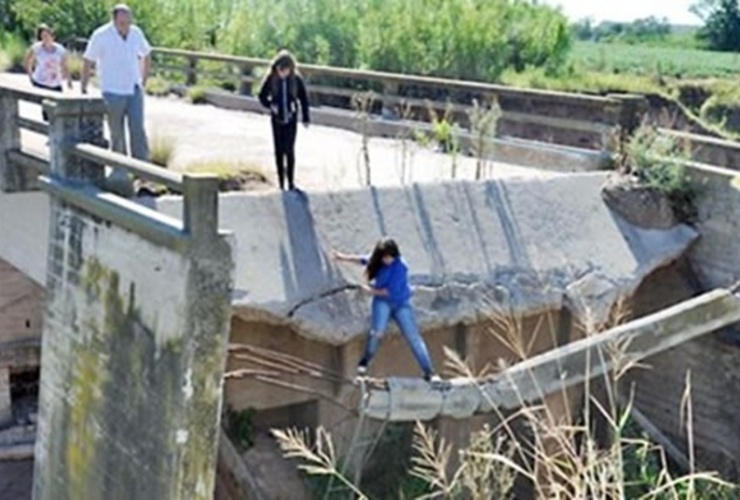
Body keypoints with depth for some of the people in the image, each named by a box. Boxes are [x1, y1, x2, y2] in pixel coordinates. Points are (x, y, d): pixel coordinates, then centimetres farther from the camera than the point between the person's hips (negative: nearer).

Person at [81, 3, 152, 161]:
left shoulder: (136, 33, 1)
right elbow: (87, 62, -6)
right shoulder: (101, 35, -12)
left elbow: (146, 55, 18)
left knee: (138, 129, -7)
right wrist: (83, 90, -5)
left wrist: (143, 81, 14)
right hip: (113, 93, -3)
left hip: (134, 91, 3)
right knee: (117, 133, 5)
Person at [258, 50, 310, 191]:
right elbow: (262, 96, 3)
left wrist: (306, 118, 0)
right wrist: (270, 105, -15)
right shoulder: (271, 79, -8)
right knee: (279, 151, 7)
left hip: (291, 119, -1)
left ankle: (291, 181, 7)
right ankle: (281, 183, 16)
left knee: (289, 150, -3)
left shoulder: (296, 79, -9)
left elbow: (304, 98, 0)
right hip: (277, 119, 1)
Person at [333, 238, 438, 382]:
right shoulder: (377, 262, -5)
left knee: (413, 337, -5)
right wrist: (344, 257, 21)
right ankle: (364, 362, 0)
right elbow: (364, 260, 16)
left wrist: (373, 291, -13)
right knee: (377, 331, -20)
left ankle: (429, 372, -2)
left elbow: (392, 291, -24)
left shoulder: (399, 266, -22)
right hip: (383, 302, 3)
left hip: (401, 304, -3)